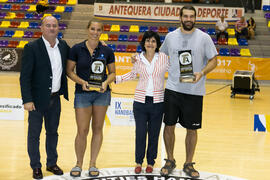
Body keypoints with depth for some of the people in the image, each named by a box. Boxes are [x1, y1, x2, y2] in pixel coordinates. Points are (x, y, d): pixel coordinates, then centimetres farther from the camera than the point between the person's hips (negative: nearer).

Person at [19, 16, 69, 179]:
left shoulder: (63, 46, 4)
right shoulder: (32, 48, -12)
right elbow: (25, 76, -14)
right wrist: (27, 100, -19)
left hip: (55, 98, 5)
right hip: (37, 99, -5)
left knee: (53, 132, 17)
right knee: (34, 134, 8)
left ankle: (52, 163, 33)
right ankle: (36, 167, 22)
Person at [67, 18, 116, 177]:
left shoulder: (107, 51, 0)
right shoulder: (77, 49, -3)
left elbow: (112, 72, 7)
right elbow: (69, 71, 0)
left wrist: (106, 82, -13)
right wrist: (81, 82, -16)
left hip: (102, 93, 2)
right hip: (82, 93, -1)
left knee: (97, 129, 8)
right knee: (82, 131, -1)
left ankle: (93, 163, 21)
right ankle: (79, 163, 17)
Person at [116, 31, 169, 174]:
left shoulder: (163, 57, -2)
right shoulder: (138, 59, 3)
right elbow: (133, 74, 19)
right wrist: (115, 79, 14)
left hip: (157, 102, 0)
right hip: (140, 101, 0)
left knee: (154, 134, 7)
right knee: (140, 133, 3)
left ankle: (150, 162, 24)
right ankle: (138, 162, 20)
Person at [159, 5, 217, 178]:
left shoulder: (204, 38, -2)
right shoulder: (170, 36, 6)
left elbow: (213, 61, 1)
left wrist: (201, 73, -16)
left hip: (194, 91, -2)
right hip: (172, 88, 2)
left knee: (192, 129, 6)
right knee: (169, 126, 6)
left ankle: (188, 164, 23)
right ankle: (170, 161, 25)